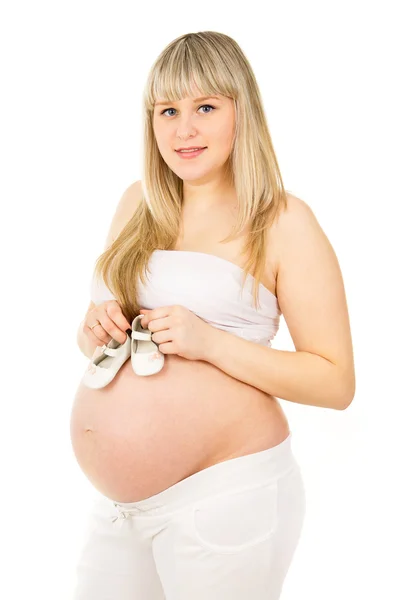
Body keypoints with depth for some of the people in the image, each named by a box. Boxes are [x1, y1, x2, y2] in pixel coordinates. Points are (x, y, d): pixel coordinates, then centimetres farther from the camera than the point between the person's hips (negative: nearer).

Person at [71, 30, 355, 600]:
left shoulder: (283, 221, -8)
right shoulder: (138, 204, 8)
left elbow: (337, 382, -11)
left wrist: (210, 343, -20)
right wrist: (96, 328, -5)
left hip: (224, 495, -5)